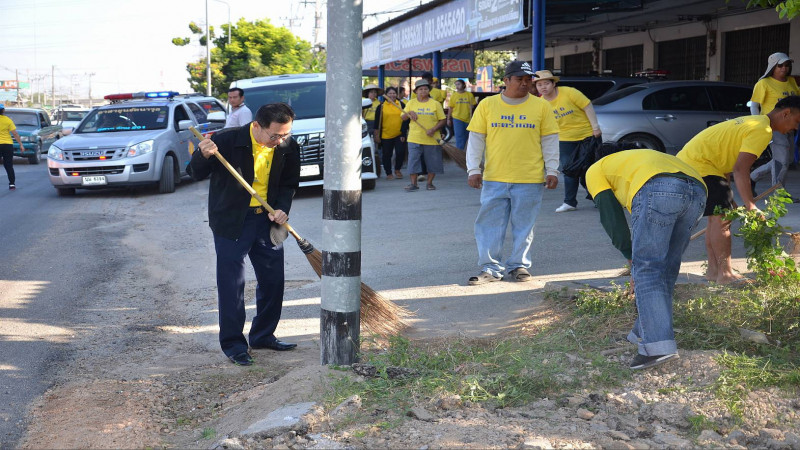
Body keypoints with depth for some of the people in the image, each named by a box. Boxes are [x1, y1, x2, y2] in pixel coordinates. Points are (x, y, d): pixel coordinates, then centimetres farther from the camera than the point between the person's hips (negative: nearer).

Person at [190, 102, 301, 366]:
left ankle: (263, 336, 29)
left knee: (273, 280, 11)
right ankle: (233, 344, 10)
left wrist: (282, 209, -9)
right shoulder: (227, 141, -17)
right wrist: (203, 156, -29)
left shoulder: (288, 148, -5)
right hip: (231, 221, -5)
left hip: (267, 219, 5)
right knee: (232, 284, -3)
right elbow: (197, 175, -7)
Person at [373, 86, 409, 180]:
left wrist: (404, 133, -1)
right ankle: (389, 173, 18)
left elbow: (405, 119, 5)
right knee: (387, 155, 5)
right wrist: (377, 135, -1)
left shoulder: (401, 105, 5)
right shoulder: (381, 106, 2)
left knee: (401, 152, -8)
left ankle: (397, 170, 15)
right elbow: (377, 122, 3)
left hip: (399, 135, 0)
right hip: (385, 136, 0)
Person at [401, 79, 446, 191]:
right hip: (415, 139, 0)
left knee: (433, 163, 4)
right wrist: (409, 113, -12)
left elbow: (442, 120, 2)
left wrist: (433, 129, -14)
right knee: (413, 161, -4)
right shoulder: (411, 103, 7)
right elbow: (403, 118, 10)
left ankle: (430, 183, 18)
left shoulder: (435, 104, 3)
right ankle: (413, 184, 5)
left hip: (432, 139, 0)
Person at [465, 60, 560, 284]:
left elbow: (550, 141, 6)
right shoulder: (487, 105, 4)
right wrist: (473, 169, -1)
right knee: (490, 225, 2)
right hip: (494, 178, 1)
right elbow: (476, 139, 5)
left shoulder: (541, 106, 3)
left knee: (524, 226, 7)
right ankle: (490, 268, 10)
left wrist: (552, 170, 1)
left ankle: (519, 265, 19)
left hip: (530, 180, 0)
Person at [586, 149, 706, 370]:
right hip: (698, 190, 7)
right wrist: (638, 260, 45)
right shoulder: (637, 160, 46)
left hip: (658, 189, -7)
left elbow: (611, 217, 14)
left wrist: (632, 258, 19)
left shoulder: (595, 171, 28)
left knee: (646, 270, -3)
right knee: (667, 269, 16)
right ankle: (644, 333, 23)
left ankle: (659, 345, -12)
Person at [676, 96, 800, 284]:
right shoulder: (762, 130, -15)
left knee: (716, 217, 14)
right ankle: (725, 274, -11)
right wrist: (750, 205, -28)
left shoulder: (755, 121, 18)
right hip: (699, 164, -11)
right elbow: (740, 169, -25)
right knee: (722, 217, -12)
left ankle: (714, 270, 18)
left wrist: (727, 196, 24)